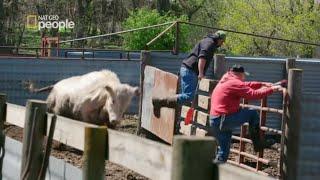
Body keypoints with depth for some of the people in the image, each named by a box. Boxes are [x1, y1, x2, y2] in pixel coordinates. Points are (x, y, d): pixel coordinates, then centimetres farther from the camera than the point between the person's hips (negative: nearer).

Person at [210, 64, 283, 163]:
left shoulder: (225, 81, 20)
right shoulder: (235, 83, -9)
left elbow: (247, 85, 27)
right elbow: (254, 94, -13)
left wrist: (263, 84, 24)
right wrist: (272, 89, -4)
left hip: (214, 122, 9)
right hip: (225, 120, -9)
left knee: (223, 151, 16)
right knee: (253, 114, 3)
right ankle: (257, 143, 6)